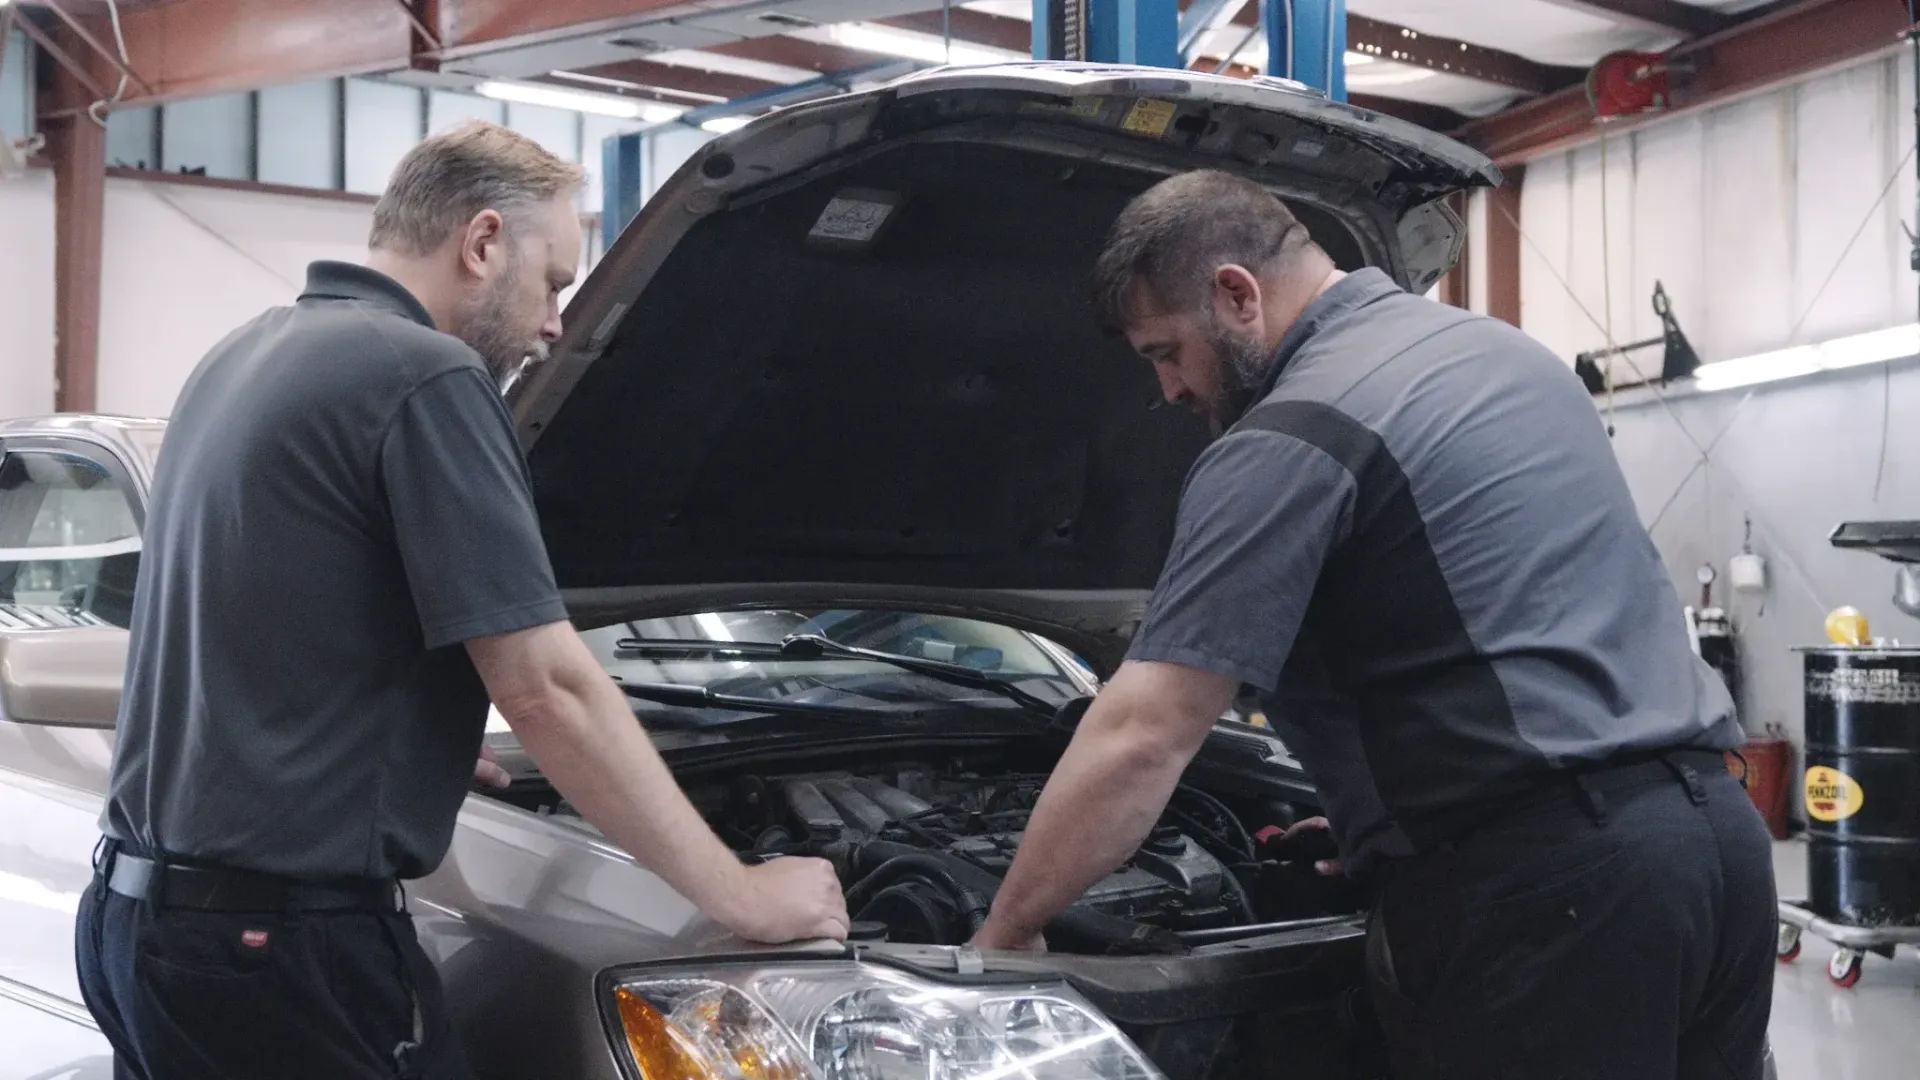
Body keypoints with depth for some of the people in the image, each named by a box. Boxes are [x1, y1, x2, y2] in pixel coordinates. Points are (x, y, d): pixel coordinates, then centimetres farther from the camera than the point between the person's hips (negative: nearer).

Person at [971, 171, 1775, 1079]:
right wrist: (1372, 809, 29)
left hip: (1544, 878, -9)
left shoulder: (1293, 438, -9)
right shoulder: (1503, 350, 18)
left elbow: (1141, 735, -11)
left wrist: (1003, 933, -2)